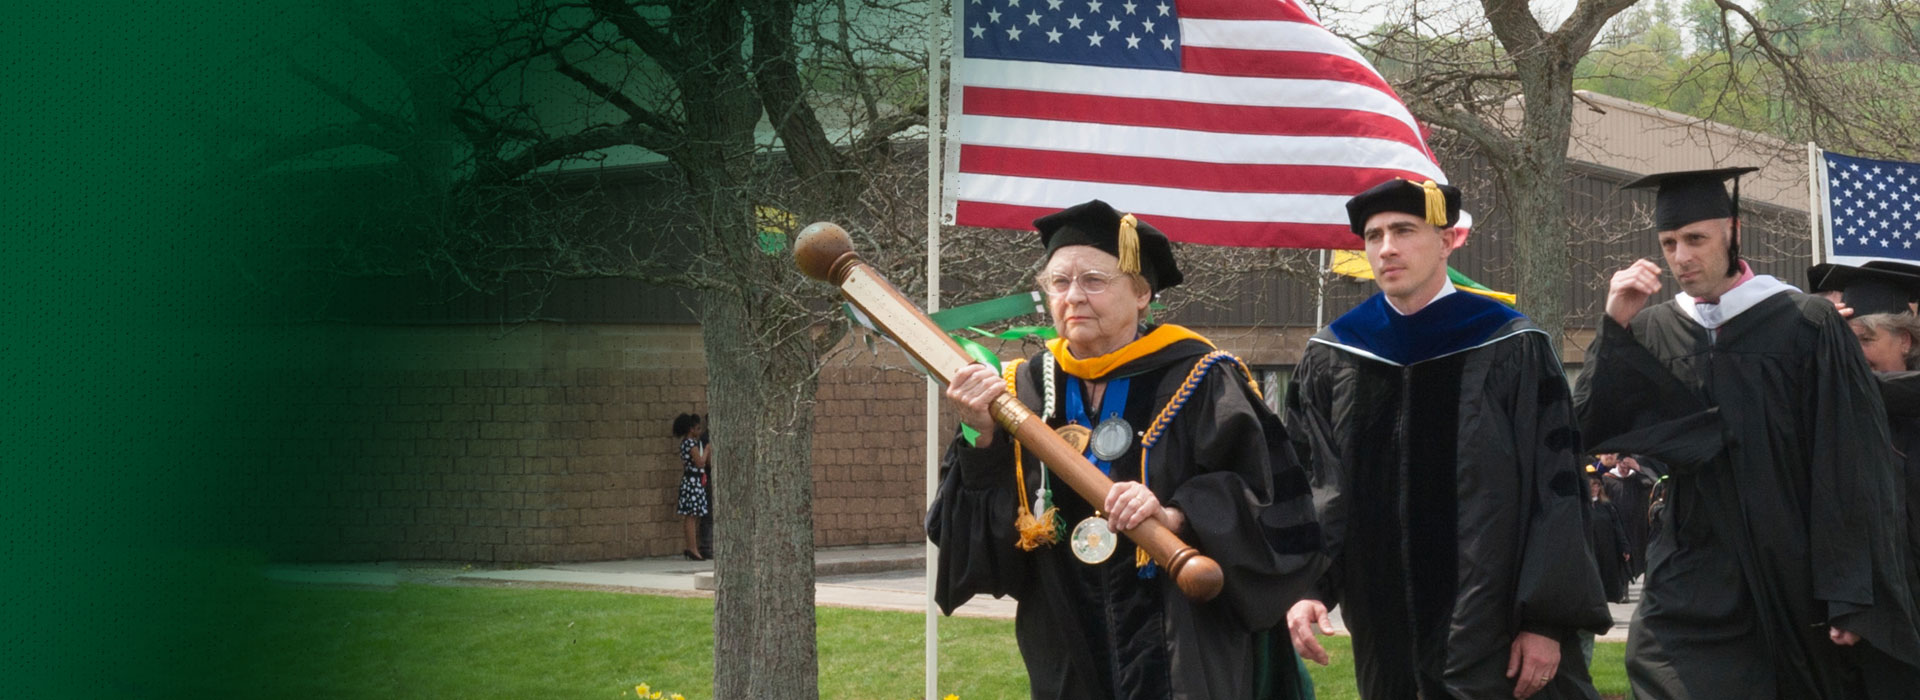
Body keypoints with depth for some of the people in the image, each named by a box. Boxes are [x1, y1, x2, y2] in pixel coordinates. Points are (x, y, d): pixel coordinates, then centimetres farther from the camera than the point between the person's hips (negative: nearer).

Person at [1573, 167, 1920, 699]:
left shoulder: (1805, 327, -4)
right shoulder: (1650, 335, 7)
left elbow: (1852, 470, -6)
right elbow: (1590, 431, -2)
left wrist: (1853, 598, -10)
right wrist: (1614, 326, -11)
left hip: (1793, 590, -2)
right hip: (1693, 590, 2)